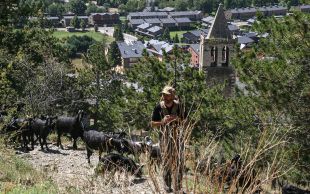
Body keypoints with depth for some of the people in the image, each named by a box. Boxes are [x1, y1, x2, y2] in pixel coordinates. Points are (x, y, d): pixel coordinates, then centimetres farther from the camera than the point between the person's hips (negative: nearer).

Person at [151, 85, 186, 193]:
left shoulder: (178, 106, -3)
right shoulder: (159, 107, -6)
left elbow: (184, 121, 7)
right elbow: (152, 124, -1)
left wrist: (178, 119, -15)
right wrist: (162, 122, -20)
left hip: (177, 136, 1)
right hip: (164, 137, -1)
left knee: (178, 162, 4)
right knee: (166, 162, 4)